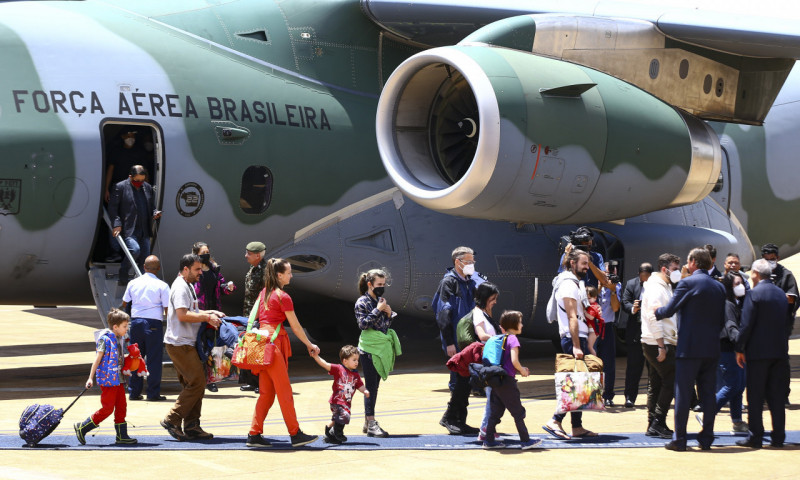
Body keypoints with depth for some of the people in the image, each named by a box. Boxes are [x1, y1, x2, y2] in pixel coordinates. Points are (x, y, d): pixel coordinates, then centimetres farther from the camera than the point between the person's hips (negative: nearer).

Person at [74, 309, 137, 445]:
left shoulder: (119, 338, 12)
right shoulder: (105, 339, -14)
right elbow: (98, 358, -15)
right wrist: (90, 378, -16)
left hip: (118, 379, 9)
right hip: (107, 379, -9)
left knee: (121, 407, 9)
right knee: (108, 408, -6)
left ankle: (121, 436, 15)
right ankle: (82, 428, 5)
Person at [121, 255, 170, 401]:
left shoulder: (133, 283, 4)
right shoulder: (162, 286, -6)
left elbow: (124, 304, 15)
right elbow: (167, 308, -7)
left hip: (136, 322, 4)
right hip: (154, 323, -4)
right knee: (154, 359, 2)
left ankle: (134, 392, 14)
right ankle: (153, 393, 2)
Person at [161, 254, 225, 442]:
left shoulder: (187, 286, 20)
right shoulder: (180, 287, -13)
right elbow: (182, 315, -23)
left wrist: (210, 313, 16)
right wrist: (207, 317, -18)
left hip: (186, 344, 11)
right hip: (179, 344, -11)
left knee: (192, 384, 10)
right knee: (197, 383, -12)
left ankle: (191, 427, 12)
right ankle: (172, 420, -8)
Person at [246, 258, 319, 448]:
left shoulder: (264, 293, 14)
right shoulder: (283, 297, -9)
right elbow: (296, 327, -6)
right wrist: (310, 345, 4)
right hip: (274, 341, -8)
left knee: (266, 393, 10)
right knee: (284, 391, -3)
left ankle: (254, 435, 8)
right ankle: (295, 435, 0)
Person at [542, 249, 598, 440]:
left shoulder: (576, 285, 21)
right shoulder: (569, 285, -12)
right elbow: (572, 318, -19)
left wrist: (588, 345, 23)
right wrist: (576, 346, -24)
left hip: (580, 338, 10)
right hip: (572, 339, -10)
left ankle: (577, 427, 10)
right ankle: (555, 422, -14)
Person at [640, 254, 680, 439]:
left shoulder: (664, 287, 19)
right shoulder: (656, 288, -14)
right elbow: (654, 317, -21)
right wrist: (661, 346, -23)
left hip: (660, 344, 10)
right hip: (657, 344, -10)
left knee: (656, 385, 10)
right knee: (671, 381, -10)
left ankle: (653, 426, 13)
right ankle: (658, 423, -10)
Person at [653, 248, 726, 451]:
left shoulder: (687, 283, -9)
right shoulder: (719, 287, 10)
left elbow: (669, 310, -8)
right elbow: (722, 320, 13)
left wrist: (657, 310, 11)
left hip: (689, 348, -6)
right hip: (712, 348, 6)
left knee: (683, 393, -1)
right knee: (708, 393, 9)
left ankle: (679, 439, -1)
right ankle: (706, 438, 10)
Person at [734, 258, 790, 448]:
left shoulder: (754, 294, -11)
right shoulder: (781, 294, 11)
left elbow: (746, 324, -13)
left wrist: (740, 349, -6)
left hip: (758, 352, -6)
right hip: (780, 351, 6)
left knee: (755, 397, -1)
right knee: (777, 396, 9)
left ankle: (755, 437, -2)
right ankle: (778, 437, 10)